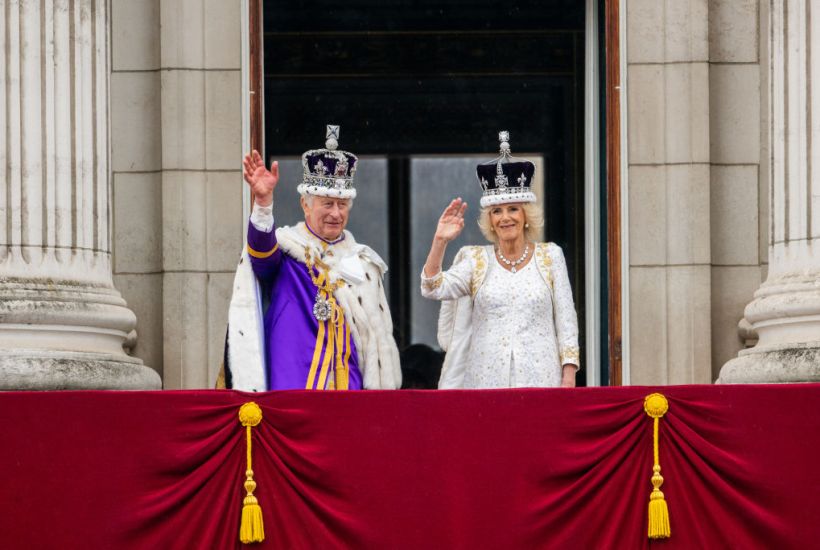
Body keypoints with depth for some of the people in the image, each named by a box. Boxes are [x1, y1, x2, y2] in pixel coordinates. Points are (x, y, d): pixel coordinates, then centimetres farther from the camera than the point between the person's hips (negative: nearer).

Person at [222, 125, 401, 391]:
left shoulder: (362, 263, 16)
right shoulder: (284, 250, 4)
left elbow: (378, 336, 18)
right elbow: (261, 252, -21)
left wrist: (381, 394, 11)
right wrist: (263, 201, -39)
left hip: (349, 389, 4)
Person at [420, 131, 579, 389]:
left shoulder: (550, 256, 8)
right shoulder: (476, 260, 10)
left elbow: (566, 319, 6)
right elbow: (433, 289, -3)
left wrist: (569, 377, -2)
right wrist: (440, 241, -15)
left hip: (539, 378, -1)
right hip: (487, 379, 1)